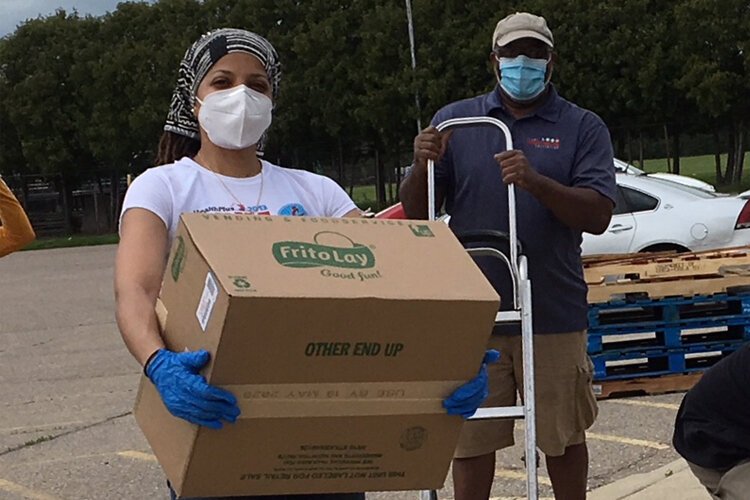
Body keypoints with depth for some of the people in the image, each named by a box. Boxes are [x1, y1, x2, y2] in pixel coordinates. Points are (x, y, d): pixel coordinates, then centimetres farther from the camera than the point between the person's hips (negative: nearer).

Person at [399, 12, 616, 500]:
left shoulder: (583, 127, 4)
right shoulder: (454, 121, 8)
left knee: (563, 437, 12)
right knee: (470, 439, 8)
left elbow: (598, 215, -7)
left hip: (553, 314, -1)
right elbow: (415, 212, 8)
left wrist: (536, 182, -23)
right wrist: (422, 166, -13)